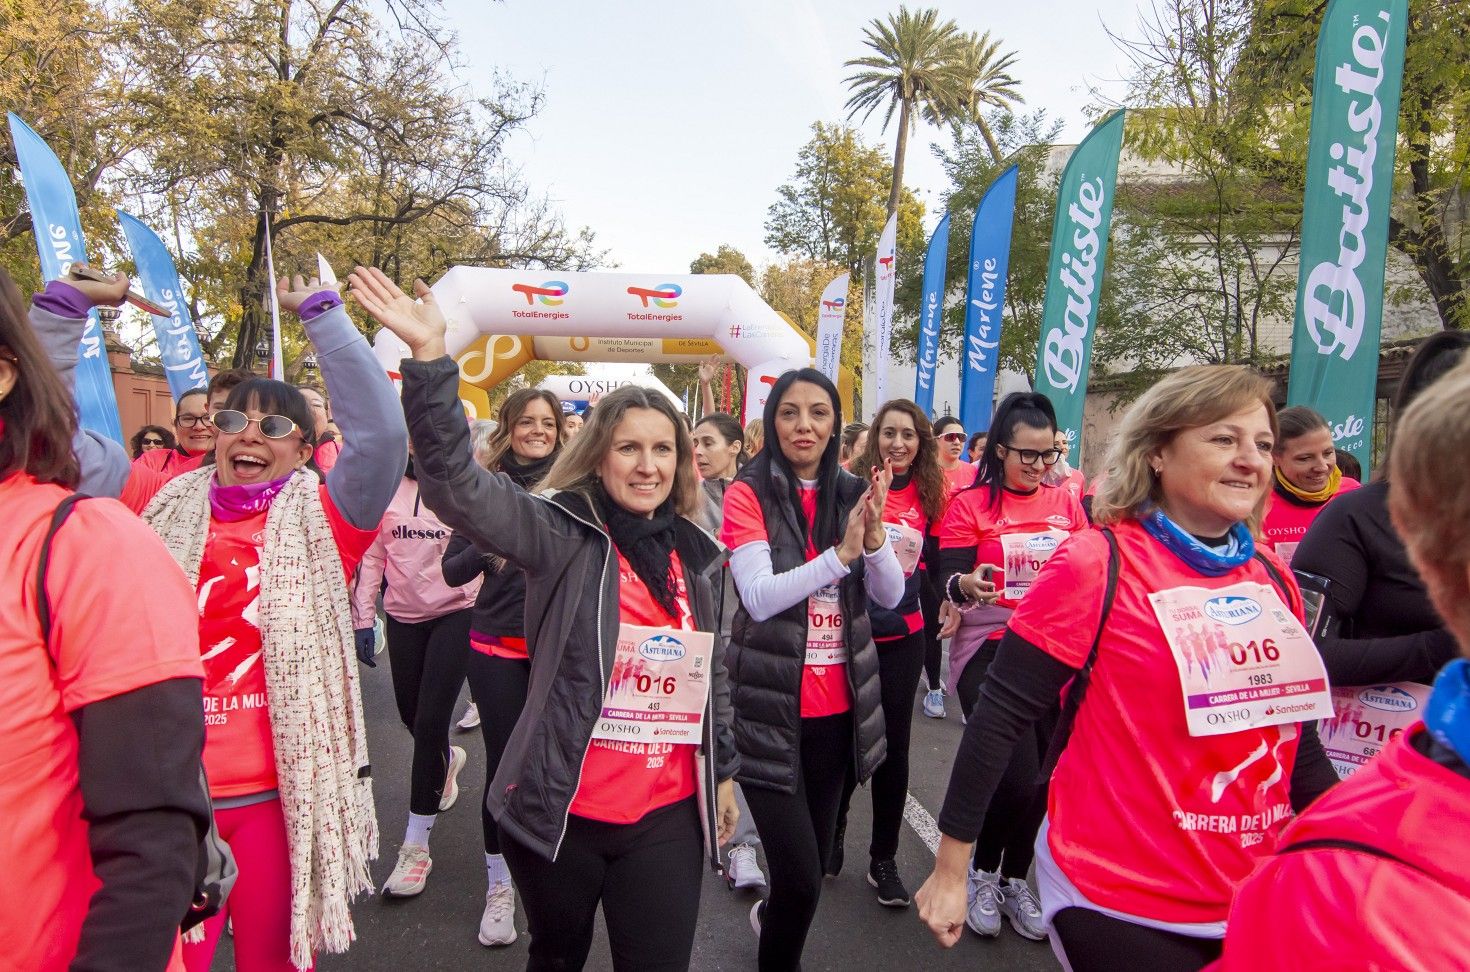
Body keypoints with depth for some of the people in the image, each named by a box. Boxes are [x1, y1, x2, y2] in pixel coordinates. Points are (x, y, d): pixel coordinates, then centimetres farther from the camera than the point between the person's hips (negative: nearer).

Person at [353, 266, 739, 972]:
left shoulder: (690, 552, 5)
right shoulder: (560, 532, -9)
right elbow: (457, 483, -25)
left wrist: (723, 772, 18)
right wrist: (429, 355, -35)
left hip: (667, 815, 3)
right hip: (562, 808, -3)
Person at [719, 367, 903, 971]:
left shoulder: (852, 494, 5)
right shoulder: (748, 493, -8)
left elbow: (891, 596, -1)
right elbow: (759, 597, -19)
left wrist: (874, 536, -19)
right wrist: (841, 553, -27)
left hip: (839, 705, 5)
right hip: (770, 707, -4)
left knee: (813, 864, 18)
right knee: (801, 880, -4)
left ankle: (770, 917, 49)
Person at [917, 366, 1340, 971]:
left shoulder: (1274, 579, 2)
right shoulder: (1098, 565, -16)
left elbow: (1296, 736, 13)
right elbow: (998, 718, -15)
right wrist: (950, 871, -13)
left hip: (1254, 900, 6)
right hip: (1118, 904, -6)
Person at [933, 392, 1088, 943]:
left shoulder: (1065, 503, 6)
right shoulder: (970, 506, -5)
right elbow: (948, 583, -11)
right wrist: (967, 584, -32)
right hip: (990, 652, -4)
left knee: (1042, 773, 8)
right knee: (1016, 775, -11)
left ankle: (1015, 880, 32)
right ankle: (982, 874, 19)